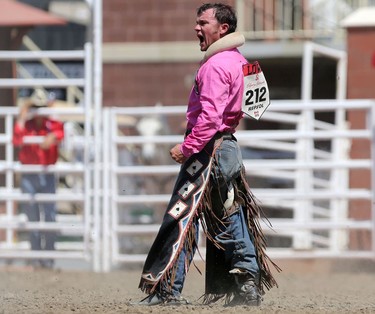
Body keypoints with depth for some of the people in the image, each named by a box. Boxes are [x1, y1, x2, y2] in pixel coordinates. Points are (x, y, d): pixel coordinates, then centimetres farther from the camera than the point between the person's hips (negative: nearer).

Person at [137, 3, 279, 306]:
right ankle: (249, 287, 10)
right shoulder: (238, 61, 16)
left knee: (180, 219, -8)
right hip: (228, 145, 10)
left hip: (208, 150, -10)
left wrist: (187, 147, -22)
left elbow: (210, 115, -24)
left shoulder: (216, 65, -15)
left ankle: (165, 290, -8)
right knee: (228, 219, 12)